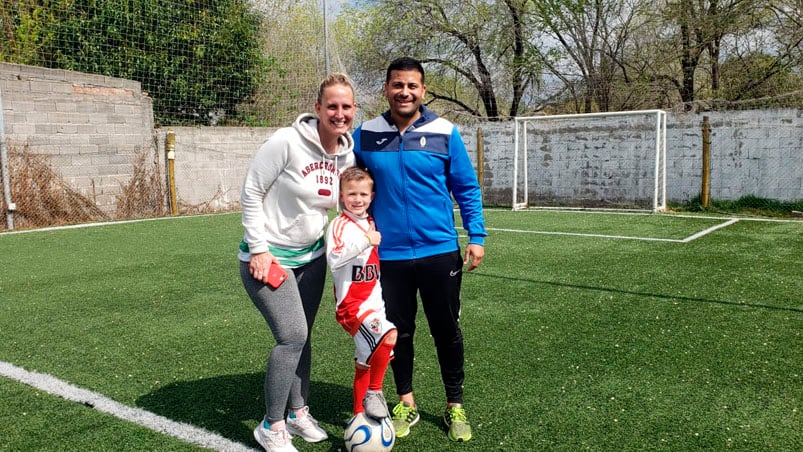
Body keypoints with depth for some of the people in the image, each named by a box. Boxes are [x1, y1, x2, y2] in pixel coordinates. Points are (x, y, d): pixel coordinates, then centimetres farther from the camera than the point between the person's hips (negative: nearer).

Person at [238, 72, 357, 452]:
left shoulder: (348, 155, -2)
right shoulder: (287, 142, -21)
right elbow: (251, 192, -15)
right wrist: (259, 249, -16)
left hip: (311, 256, 6)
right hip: (268, 257, -6)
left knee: (301, 338, 12)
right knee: (292, 336, -11)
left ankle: (298, 414, 29)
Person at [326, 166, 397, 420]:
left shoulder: (372, 224, 14)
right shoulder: (340, 225, -10)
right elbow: (334, 259, -29)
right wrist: (365, 241, -32)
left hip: (374, 304, 8)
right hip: (352, 305, -8)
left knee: (365, 364, 15)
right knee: (388, 335, -31)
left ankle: (359, 414, 30)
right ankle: (374, 392, -12)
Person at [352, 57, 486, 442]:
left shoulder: (445, 133, -3)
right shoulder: (365, 135, 0)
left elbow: (467, 189, 2)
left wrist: (477, 236, -5)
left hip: (439, 251, -1)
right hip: (388, 255, 1)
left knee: (447, 332, 11)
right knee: (398, 333, 13)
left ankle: (455, 406, 30)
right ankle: (406, 403, 33)